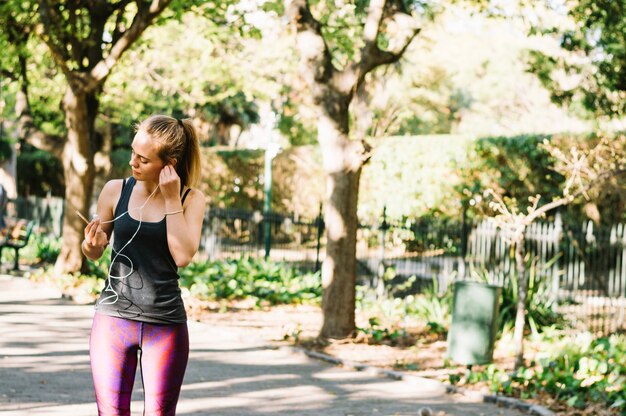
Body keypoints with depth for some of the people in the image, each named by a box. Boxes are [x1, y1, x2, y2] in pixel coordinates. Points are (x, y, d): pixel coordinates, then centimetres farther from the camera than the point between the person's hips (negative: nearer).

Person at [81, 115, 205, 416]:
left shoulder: (191, 199, -3)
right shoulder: (115, 191, -1)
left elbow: (183, 256, -17)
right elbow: (94, 252, 11)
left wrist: (171, 199, -14)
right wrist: (91, 244, -12)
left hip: (166, 323, -1)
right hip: (114, 316, 1)